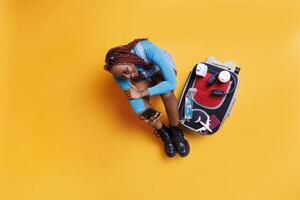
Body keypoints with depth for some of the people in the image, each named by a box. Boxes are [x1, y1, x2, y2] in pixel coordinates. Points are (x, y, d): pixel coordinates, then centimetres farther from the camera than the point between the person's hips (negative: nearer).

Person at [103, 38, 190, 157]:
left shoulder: (148, 50, -42)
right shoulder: (119, 71, -29)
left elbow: (171, 83, -41)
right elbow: (132, 97, -28)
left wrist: (142, 93, -43)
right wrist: (141, 113, -49)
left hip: (160, 69, -2)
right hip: (141, 78, 2)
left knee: (167, 94, -33)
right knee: (140, 101, -28)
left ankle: (175, 132, -7)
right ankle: (164, 134, -4)